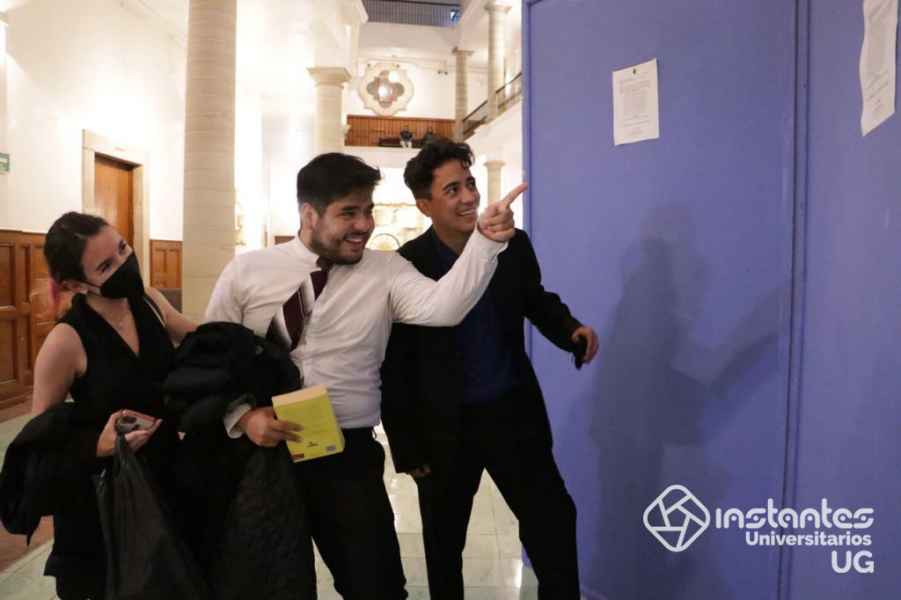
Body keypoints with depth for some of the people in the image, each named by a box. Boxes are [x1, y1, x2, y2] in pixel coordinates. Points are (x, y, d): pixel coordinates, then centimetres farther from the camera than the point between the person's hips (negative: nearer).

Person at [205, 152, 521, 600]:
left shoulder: (386, 270, -3)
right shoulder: (246, 272, -2)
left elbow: (442, 307, -21)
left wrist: (485, 241, -33)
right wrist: (243, 415, -13)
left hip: (349, 456, 0)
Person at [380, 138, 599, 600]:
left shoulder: (514, 245, -7)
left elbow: (536, 301, 11)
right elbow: (393, 367, -10)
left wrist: (571, 330, -12)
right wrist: (407, 449, -8)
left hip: (514, 410, 2)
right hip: (445, 424, -2)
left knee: (554, 520, 11)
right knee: (443, 542, 19)